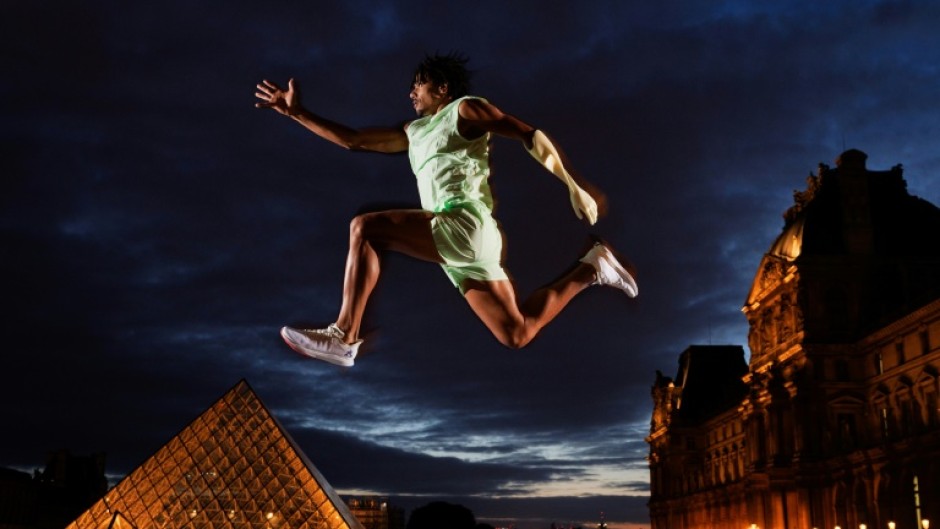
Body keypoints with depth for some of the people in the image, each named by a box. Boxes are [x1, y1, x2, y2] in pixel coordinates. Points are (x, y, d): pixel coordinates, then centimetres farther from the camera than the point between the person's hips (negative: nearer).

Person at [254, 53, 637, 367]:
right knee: (518, 335, 8)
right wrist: (296, 113, 25)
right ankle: (590, 268, 20)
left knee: (364, 228, -19)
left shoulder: (464, 109, 8)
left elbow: (530, 136, 2)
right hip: (453, 240, 9)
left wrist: (575, 187, -5)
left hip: (467, 224, -9)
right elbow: (352, 140, 28)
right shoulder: (413, 132, 29)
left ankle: (344, 337, -21)